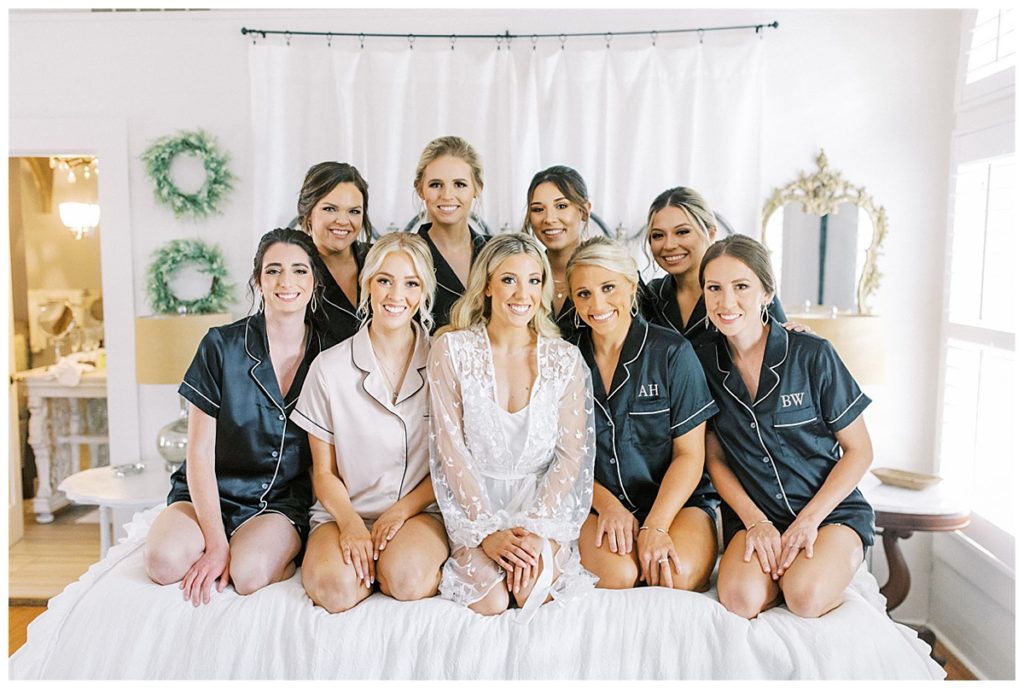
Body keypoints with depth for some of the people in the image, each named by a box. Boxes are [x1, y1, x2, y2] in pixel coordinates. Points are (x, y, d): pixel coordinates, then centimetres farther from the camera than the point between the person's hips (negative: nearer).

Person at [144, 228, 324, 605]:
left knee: (249, 572, -30)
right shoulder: (222, 345, -8)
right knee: (165, 560, -28)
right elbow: (200, 454, -8)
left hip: (283, 501, -1)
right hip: (212, 494, 1)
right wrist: (216, 544, -17)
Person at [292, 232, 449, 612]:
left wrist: (402, 510, -12)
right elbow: (324, 472, 3)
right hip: (346, 511, 1)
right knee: (334, 589, -28)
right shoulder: (330, 367, -1)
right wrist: (350, 522, -16)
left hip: (422, 509, -1)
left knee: (407, 578, -32)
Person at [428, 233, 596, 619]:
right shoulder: (452, 349, -5)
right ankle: (473, 558, 11)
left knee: (534, 592, -24)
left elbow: (572, 454, -3)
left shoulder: (566, 360, -1)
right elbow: (450, 447, -7)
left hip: (543, 505, 1)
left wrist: (537, 528, -15)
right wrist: (486, 530, -14)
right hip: (473, 507, 0)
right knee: (490, 601, -22)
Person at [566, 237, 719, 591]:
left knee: (679, 575, -29)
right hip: (598, 503, 1)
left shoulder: (672, 352, -5)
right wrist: (607, 505, -11)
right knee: (617, 574, -29)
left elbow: (689, 455, -6)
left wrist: (655, 525, -18)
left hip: (677, 501, 0)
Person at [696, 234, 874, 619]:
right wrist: (755, 521, -10)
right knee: (740, 599, -26)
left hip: (833, 510, -1)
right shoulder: (704, 365, -2)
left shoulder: (812, 355, -11)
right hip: (754, 515, 2)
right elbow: (715, 459, 4)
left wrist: (809, 519, -13)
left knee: (805, 597, -29)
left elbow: (859, 450, -4)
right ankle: (783, 563, 4)